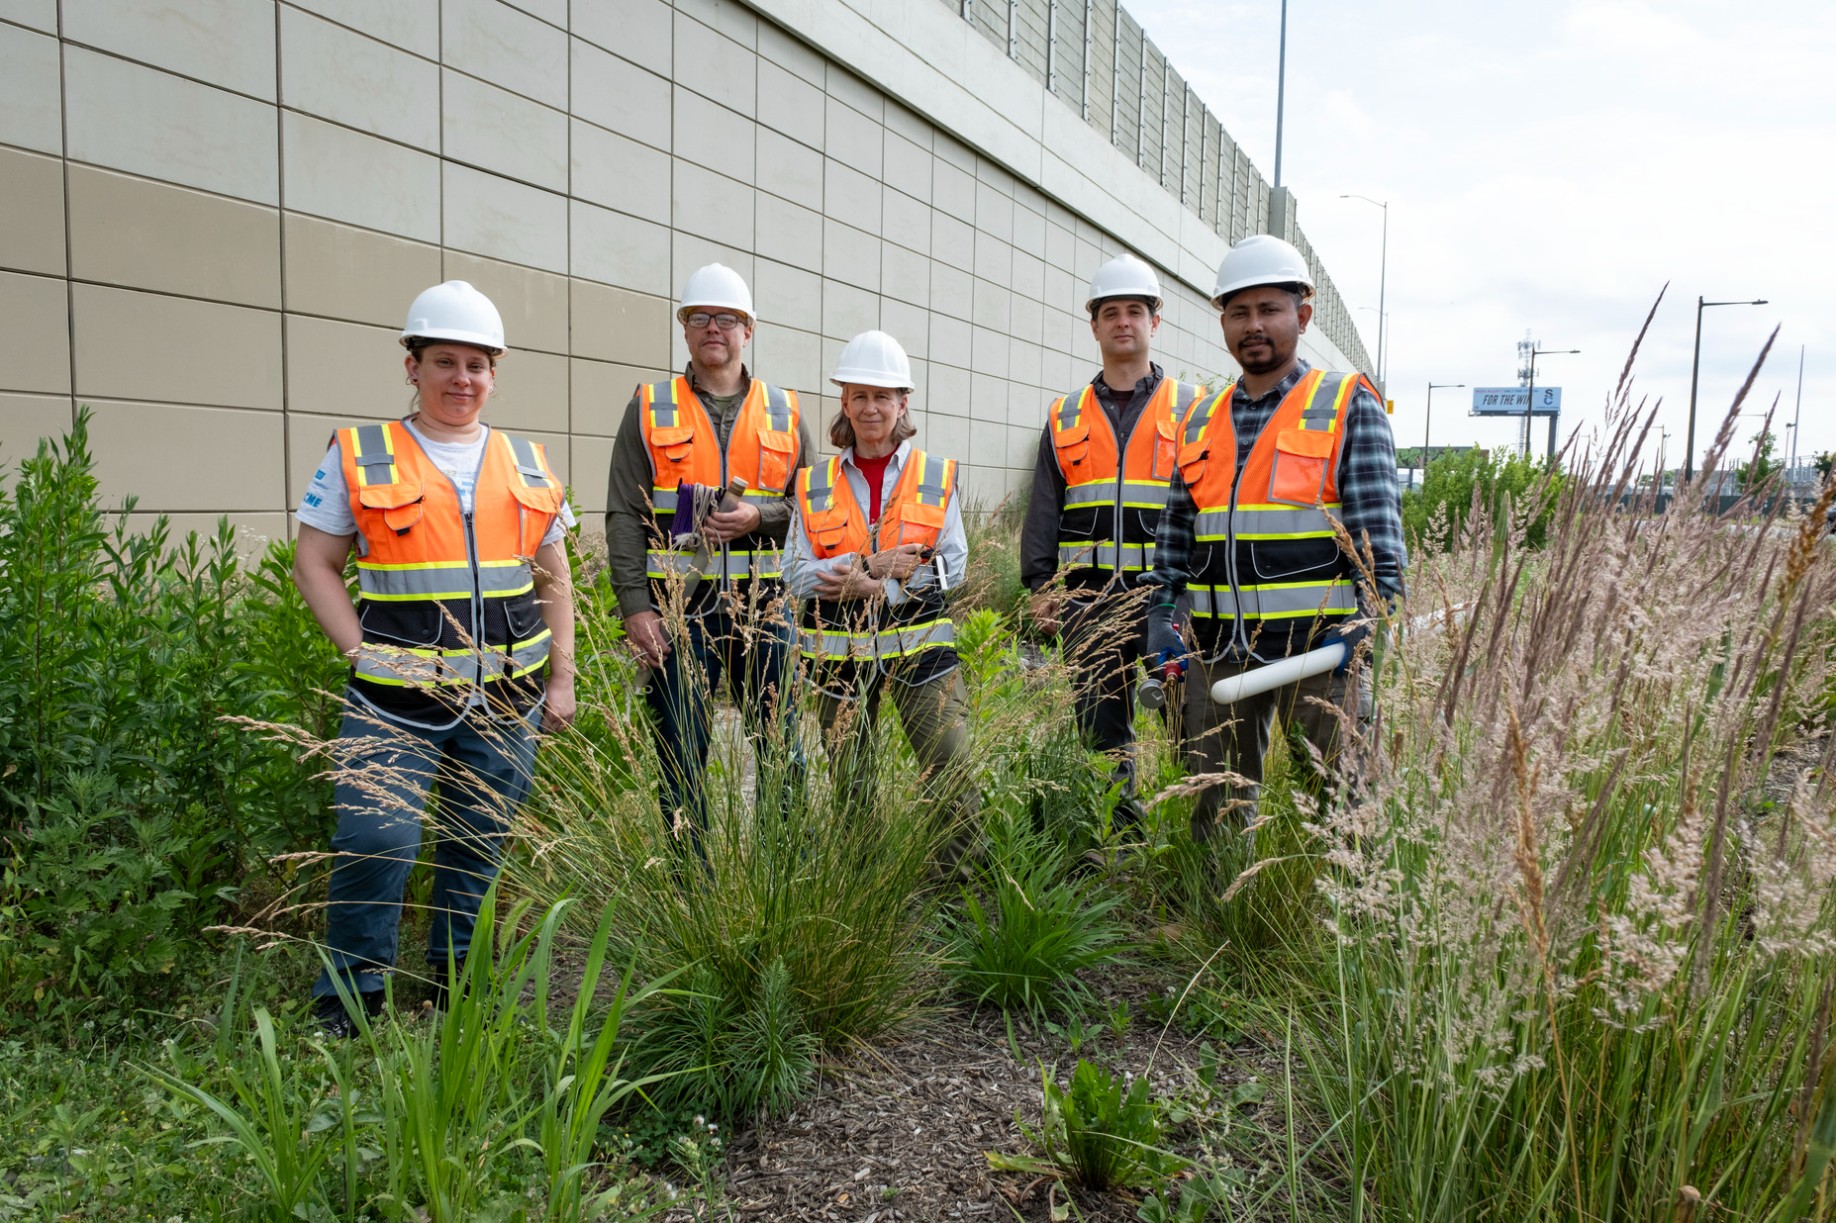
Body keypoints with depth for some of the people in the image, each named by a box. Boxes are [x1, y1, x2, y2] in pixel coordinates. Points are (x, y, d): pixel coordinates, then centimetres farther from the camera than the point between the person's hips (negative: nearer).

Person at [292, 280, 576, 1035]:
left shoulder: (527, 466, 12)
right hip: (397, 698, -3)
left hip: (506, 698, 4)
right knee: (376, 839, -12)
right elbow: (314, 564, 2)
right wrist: (363, 653, -9)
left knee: (480, 844, 11)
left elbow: (553, 581, 16)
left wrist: (562, 678, 10)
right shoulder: (359, 457, 2)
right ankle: (346, 999, 10)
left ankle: (455, 976, 31)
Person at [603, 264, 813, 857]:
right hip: (678, 608, -1)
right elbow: (625, 515, 1)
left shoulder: (784, 412, 11)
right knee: (680, 751, 4)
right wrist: (634, 604, -8)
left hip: (762, 605, 2)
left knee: (778, 742, 6)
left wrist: (758, 517, -8)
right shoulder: (650, 408, 6)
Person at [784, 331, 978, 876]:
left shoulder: (937, 478, 3)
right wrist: (874, 566, -15)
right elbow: (797, 574, -1)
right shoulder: (816, 484, 6)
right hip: (841, 652, 2)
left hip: (919, 645, -1)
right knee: (851, 790, 11)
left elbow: (951, 565, -2)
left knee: (953, 779, -9)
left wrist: (877, 588, -14)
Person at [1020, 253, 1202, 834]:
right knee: (1100, 723, 8)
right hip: (1087, 599, 3)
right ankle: (1118, 836, 21)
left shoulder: (1190, 407, 7)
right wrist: (1040, 585, 3)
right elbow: (1043, 510, 13)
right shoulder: (1066, 416, 14)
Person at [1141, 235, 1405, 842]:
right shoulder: (1201, 421, 15)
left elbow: (1378, 525, -5)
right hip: (1218, 648, 5)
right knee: (1217, 804, 13)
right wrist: (1161, 616, 4)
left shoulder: (1348, 406, 1)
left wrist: (1368, 620, -16)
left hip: (1317, 646, -4)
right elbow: (1174, 534, 16)